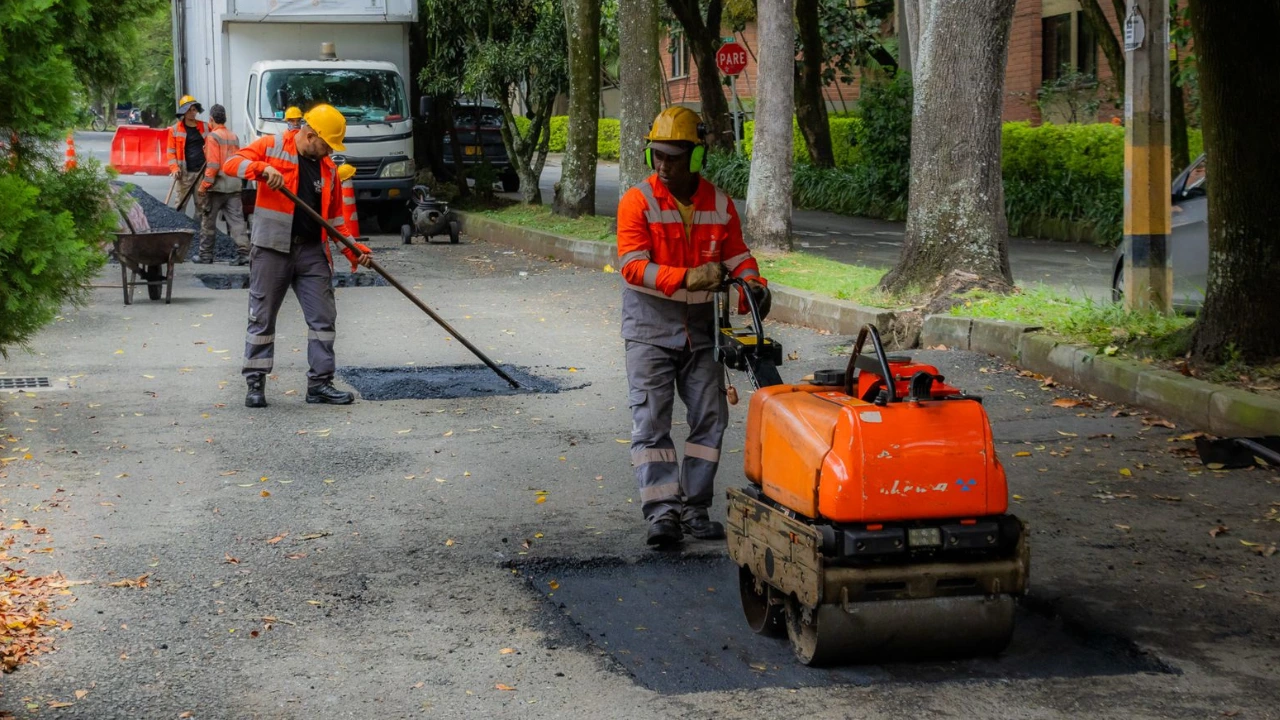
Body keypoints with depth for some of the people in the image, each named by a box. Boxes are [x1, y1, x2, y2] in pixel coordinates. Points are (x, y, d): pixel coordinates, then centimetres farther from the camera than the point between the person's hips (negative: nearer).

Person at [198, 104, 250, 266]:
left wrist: (204, 185, -11)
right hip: (234, 185, 5)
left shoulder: (212, 137, -10)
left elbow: (213, 165, -15)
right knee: (237, 220, 1)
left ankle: (205, 253, 15)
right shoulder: (234, 137, 10)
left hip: (217, 186, -5)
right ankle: (243, 253, -7)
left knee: (208, 221, 8)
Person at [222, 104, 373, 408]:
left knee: (324, 317, 3)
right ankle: (255, 383, 10)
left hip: (312, 252, 5)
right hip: (271, 248, -5)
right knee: (262, 318, 2)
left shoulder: (328, 167, 12)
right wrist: (263, 168, -30)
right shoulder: (272, 147, -3)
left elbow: (334, 217, 17)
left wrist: (353, 250, 6)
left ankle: (320, 382, 11)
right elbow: (232, 163, -11)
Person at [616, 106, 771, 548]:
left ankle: (695, 508, 13)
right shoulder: (637, 202, -10)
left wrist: (753, 284, -13)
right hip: (650, 329, -4)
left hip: (700, 328, 4)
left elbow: (737, 255, 9)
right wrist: (686, 278, -31)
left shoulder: (720, 205, 3)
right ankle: (662, 511, -10)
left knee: (710, 417, 4)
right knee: (651, 421, -9)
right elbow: (633, 266, -18)